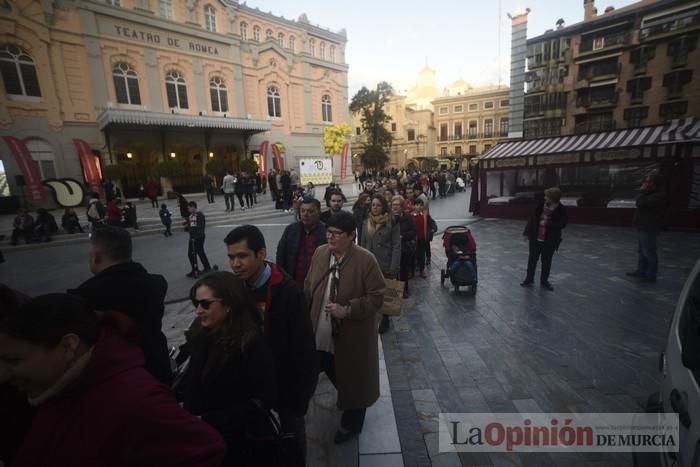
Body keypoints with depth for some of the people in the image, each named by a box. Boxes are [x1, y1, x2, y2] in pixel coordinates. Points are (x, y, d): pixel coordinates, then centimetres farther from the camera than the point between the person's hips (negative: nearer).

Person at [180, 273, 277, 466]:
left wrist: (207, 420, -21)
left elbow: (261, 401, -21)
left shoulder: (252, 343, -24)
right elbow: (194, 383, 6)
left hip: (239, 443, -5)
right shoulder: (201, 334, -6)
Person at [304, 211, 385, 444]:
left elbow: (376, 297, -18)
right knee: (332, 373, 25)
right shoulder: (320, 253, -3)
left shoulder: (366, 260, -20)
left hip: (351, 335, -5)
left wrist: (348, 310, -27)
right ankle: (346, 400, 58)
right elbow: (309, 287, 7)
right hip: (323, 334, 6)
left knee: (352, 378, 15)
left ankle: (352, 423, 41)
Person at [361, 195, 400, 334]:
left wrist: (394, 268, -15)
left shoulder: (392, 222, -8)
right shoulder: (366, 223, 6)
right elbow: (363, 244, 9)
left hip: (386, 266, -3)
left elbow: (396, 246, -10)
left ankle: (385, 320, 29)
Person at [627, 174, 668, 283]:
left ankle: (651, 275, 4)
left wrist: (642, 192, -13)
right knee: (641, 251, 18)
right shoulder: (652, 194, 16)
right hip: (643, 228, 11)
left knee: (649, 252, -4)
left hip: (649, 229, -11)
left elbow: (641, 204, -24)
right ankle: (641, 271, 28)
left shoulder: (659, 196, -17)